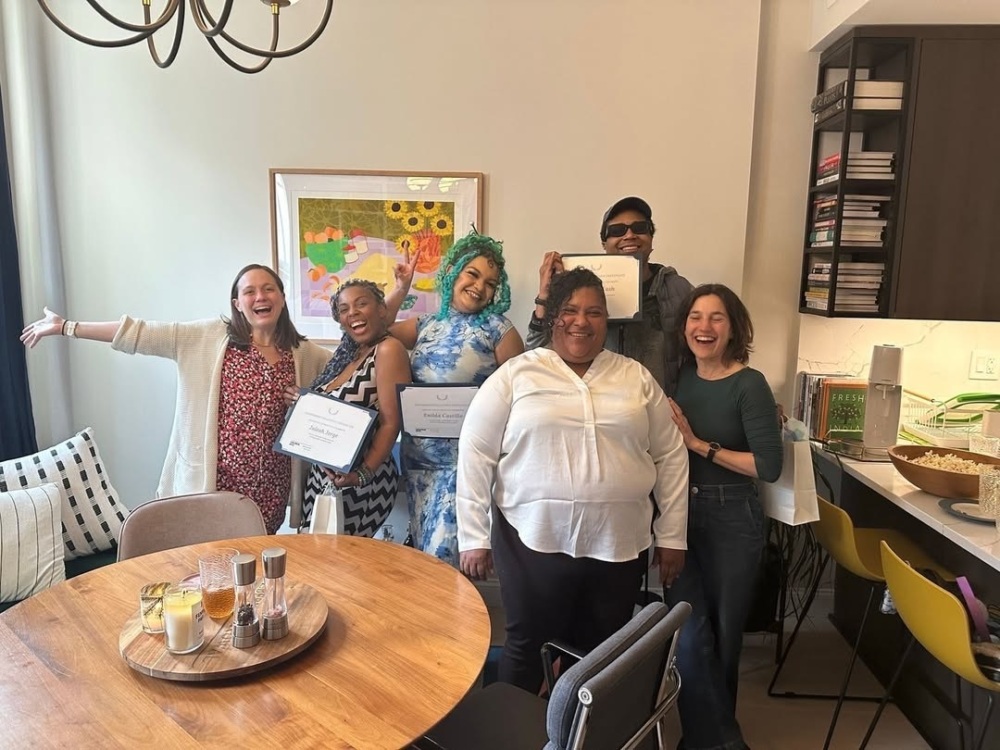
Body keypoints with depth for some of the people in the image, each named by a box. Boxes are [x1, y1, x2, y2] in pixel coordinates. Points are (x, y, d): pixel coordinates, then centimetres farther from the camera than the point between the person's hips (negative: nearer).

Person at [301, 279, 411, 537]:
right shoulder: (346, 354, 9)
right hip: (322, 477, 8)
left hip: (359, 483, -8)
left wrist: (363, 474, -26)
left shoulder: (388, 349, -14)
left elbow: (391, 423, -19)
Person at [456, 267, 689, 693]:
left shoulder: (636, 378, 6)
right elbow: (475, 453, -3)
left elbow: (670, 455, 8)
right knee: (527, 647, 13)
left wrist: (672, 536, 6)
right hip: (534, 538, -2)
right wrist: (474, 537, -5)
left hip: (619, 543, 3)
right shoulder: (516, 375, -3)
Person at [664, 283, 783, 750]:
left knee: (722, 634, 13)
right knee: (689, 635, -2)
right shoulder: (679, 377, 2)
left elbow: (769, 466, -17)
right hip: (679, 515, 3)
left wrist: (699, 444, -17)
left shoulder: (749, 385, -11)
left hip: (731, 521, -3)